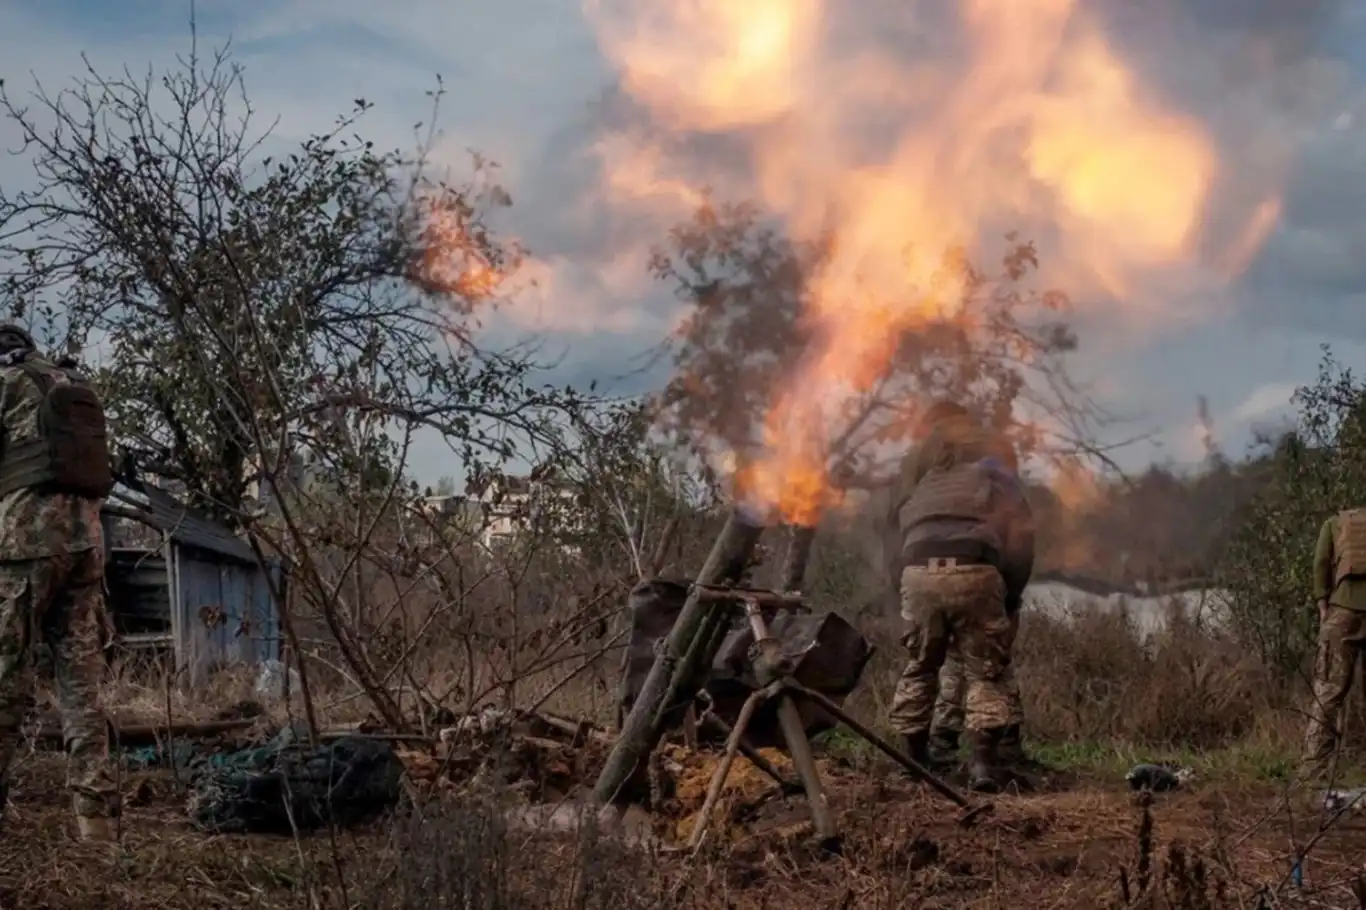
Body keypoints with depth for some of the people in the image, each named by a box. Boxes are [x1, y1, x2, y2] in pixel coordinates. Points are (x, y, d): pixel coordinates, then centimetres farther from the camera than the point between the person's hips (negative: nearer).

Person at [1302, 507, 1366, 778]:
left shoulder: (1335, 523, 17)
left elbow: (1321, 564, 4)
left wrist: (1322, 605, 1)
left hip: (1343, 609, 0)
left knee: (1328, 690, -1)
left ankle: (1316, 765, -7)